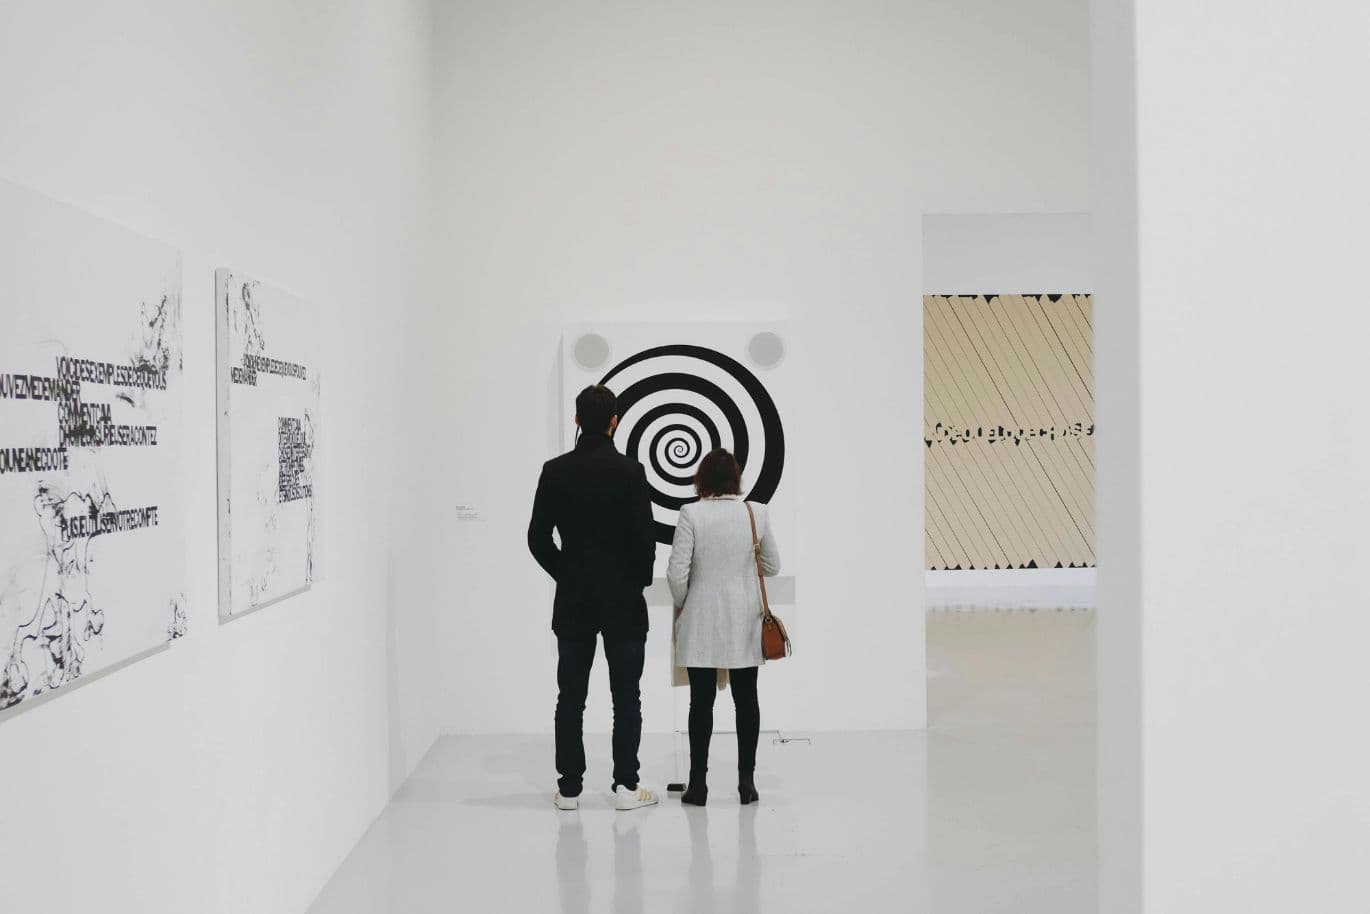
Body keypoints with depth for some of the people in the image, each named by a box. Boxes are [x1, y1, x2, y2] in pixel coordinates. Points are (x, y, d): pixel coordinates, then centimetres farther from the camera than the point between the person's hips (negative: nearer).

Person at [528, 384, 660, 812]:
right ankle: (626, 785, 4)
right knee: (626, 696, 4)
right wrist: (640, 580, 6)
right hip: (623, 601, -2)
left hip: (572, 601, 3)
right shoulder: (629, 471, -10)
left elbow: (538, 538, 0)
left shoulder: (555, 471, -1)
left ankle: (569, 787, 11)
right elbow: (645, 537, -11)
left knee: (571, 696, 7)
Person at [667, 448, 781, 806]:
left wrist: (680, 605, 6)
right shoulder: (756, 513, -4)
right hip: (744, 620, 2)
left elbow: (677, 572, -12)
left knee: (701, 701, 4)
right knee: (746, 698, 9)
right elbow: (772, 566, 6)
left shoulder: (691, 514, -12)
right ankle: (746, 781, 13)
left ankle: (698, 783, 8)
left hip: (702, 620, -2)